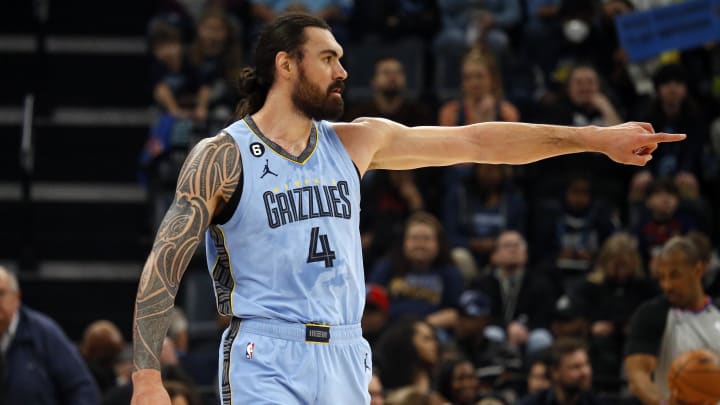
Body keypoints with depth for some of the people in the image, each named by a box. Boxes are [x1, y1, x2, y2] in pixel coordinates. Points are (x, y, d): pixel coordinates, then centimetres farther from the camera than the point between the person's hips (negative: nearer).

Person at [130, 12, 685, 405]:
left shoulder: (355, 142, 11)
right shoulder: (221, 157, -3)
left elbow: (475, 142, 11)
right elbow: (163, 266, -5)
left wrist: (597, 138, 9)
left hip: (344, 358, 5)